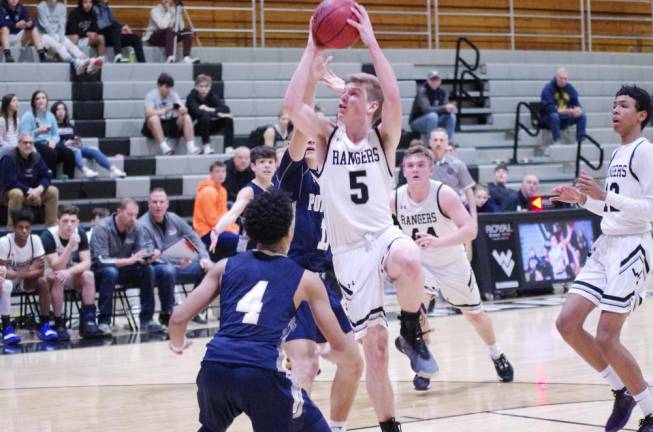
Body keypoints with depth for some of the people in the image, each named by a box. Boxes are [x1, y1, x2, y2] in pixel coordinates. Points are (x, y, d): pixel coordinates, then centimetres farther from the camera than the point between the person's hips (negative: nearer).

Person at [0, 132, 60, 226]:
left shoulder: (36, 157, 2)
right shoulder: (8, 158, -16)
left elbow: (45, 177, -1)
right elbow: (9, 181, -23)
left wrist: (39, 189, -23)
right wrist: (29, 190, -26)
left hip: (33, 192, 6)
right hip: (12, 191, -6)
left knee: (53, 191, -14)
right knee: (17, 194, -40)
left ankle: (52, 225, -8)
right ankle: (12, 227, -32)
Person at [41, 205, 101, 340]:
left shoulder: (80, 233, -11)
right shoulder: (48, 236, -24)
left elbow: (87, 262, -16)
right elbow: (57, 267, -32)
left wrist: (69, 272, -35)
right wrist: (71, 245, -42)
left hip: (72, 276, 4)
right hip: (50, 275, -4)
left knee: (88, 275, -25)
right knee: (58, 278, -36)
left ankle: (88, 321, -23)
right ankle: (59, 324, -29)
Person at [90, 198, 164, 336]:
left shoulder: (136, 227, -4)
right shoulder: (102, 228, -20)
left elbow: (142, 251, -1)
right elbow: (102, 260, -27)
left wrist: (148, 256, -26)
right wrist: (130, 260, -34)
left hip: (124, 270, 5)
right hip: (101, 271, -5)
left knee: (148, 269, -20)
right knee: (110, 272, -38)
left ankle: (146, 320, -15)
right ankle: (104, 322, -31)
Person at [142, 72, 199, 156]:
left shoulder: (173, 95, 6)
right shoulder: (151, 95, -7)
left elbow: (185, 110, -6)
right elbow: (149, 113, -23)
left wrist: (181, 110, -31)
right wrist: (166, 110, -32)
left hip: (171, 125, 4)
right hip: (156, 127, -4)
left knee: (186, 117, -17)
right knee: (154, 118, -35)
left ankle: (190, 147, -28)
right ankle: (164, 147, -42)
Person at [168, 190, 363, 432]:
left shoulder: (226, 267, 20)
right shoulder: (305, 279, 15)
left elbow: (179, 318, 14)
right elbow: (340, 345, 18)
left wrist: (177, 344, 37)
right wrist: (351, 364, 41)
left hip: (215, 367, 4)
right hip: (262, 373, -3)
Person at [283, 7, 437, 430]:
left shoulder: (383, 137, 2)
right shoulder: (327, 136, 5)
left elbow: (394, 97, -18)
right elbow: (292, 104, -11)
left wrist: (371, 41, -16)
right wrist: (313, 51, -8)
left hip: (384, 234, -1)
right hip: (349, 249, 1)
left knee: (410, 264, -39)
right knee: (374, 347, -3)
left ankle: (412, 333, -10)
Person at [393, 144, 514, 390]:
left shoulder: (444, 194, -28)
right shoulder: (395, 199, -18)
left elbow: (470, 230, -37)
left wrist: (437, 241, -50)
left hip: (453, 264, -1)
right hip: (420, 264, 1)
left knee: (474, 314, 16)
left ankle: (496, 355, 43)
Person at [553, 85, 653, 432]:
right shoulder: (618, 153, 17)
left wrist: (604, 195, -24)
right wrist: (583, 199, 10)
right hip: (606, 246, 9)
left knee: (606, 338, -11)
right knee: (567, 323, 2)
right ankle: (622, 390, 15)